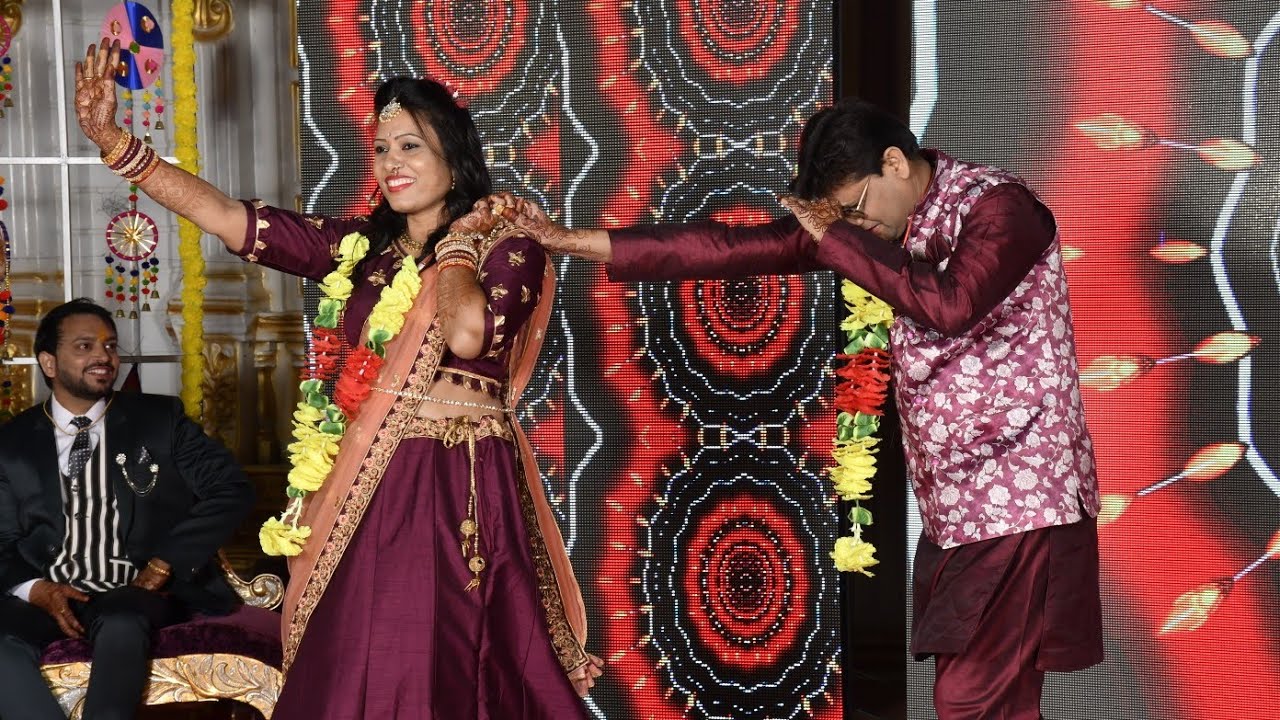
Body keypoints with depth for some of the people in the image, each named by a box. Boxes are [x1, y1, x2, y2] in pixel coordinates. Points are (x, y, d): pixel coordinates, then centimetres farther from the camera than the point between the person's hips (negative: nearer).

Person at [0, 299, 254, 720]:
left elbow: (232, 491, 2)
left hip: (136, 593, -1)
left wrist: (162, 566, -7)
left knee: (121, 623, -37)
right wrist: (37, 590, -12)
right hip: (46, 597, 2)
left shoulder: (159, 419, 9)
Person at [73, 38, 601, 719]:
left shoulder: (507, 247, -3)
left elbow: (467, 333, -24)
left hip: (464, 488, -4)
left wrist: (456, 243, -7)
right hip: (370, 488, 5)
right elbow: (227, 218, 2)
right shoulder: (359, 245, 10)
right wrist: (108, 136, -6)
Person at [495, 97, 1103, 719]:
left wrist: (837, 237, -19)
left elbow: (951, 306, -31)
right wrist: (577, 241, -1)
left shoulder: (999, 206, -12)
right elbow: (741, 247, 4)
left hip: (1015, 491, -7)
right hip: (954, 498, 7)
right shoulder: (897, 223, 8)